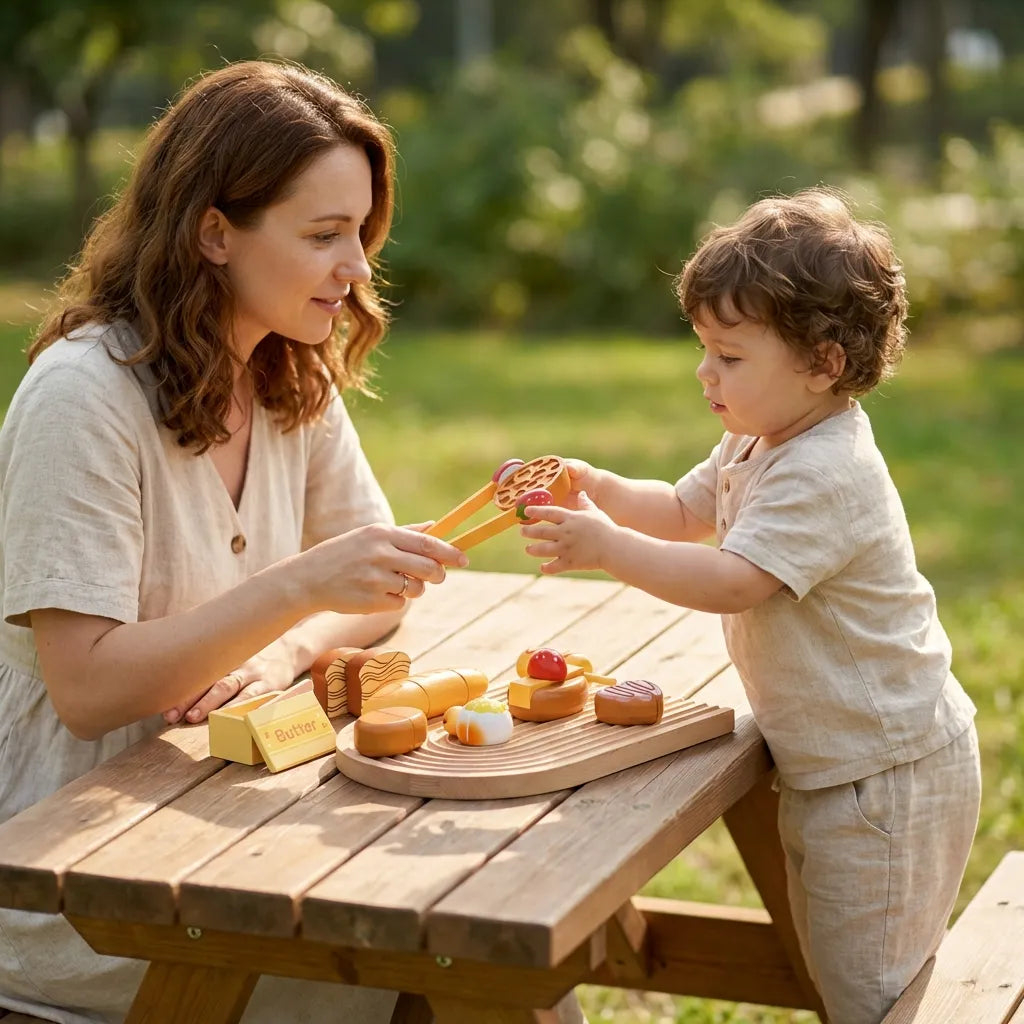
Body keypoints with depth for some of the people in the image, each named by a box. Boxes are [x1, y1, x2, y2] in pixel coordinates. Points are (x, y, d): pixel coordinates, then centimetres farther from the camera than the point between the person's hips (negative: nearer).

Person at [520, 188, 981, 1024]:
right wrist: (598, 489, 2)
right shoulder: (758, 447, 9)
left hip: (888, 773, -11)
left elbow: (732, 581, -32)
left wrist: (608, 548, -31)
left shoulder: (824, 476, -25)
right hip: (831, 765, 11)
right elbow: (684, 510, 19)